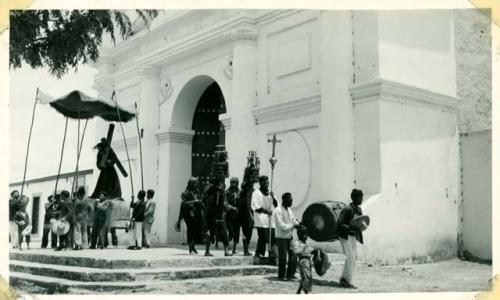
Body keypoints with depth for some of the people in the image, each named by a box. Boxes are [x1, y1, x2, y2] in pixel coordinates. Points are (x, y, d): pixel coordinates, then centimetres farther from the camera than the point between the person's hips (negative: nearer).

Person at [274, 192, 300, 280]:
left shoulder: (289, 210, 11)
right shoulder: (278, 211, -15)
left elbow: (293, 220, 14)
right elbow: (281, 226, -20)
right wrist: (293, 225, -21)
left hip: (289, 236, 8)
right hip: (281, 237, -8)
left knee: (293, 255, 5)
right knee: (283, 257, -3)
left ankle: (290, 274, 16)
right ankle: (281, 276, 9)